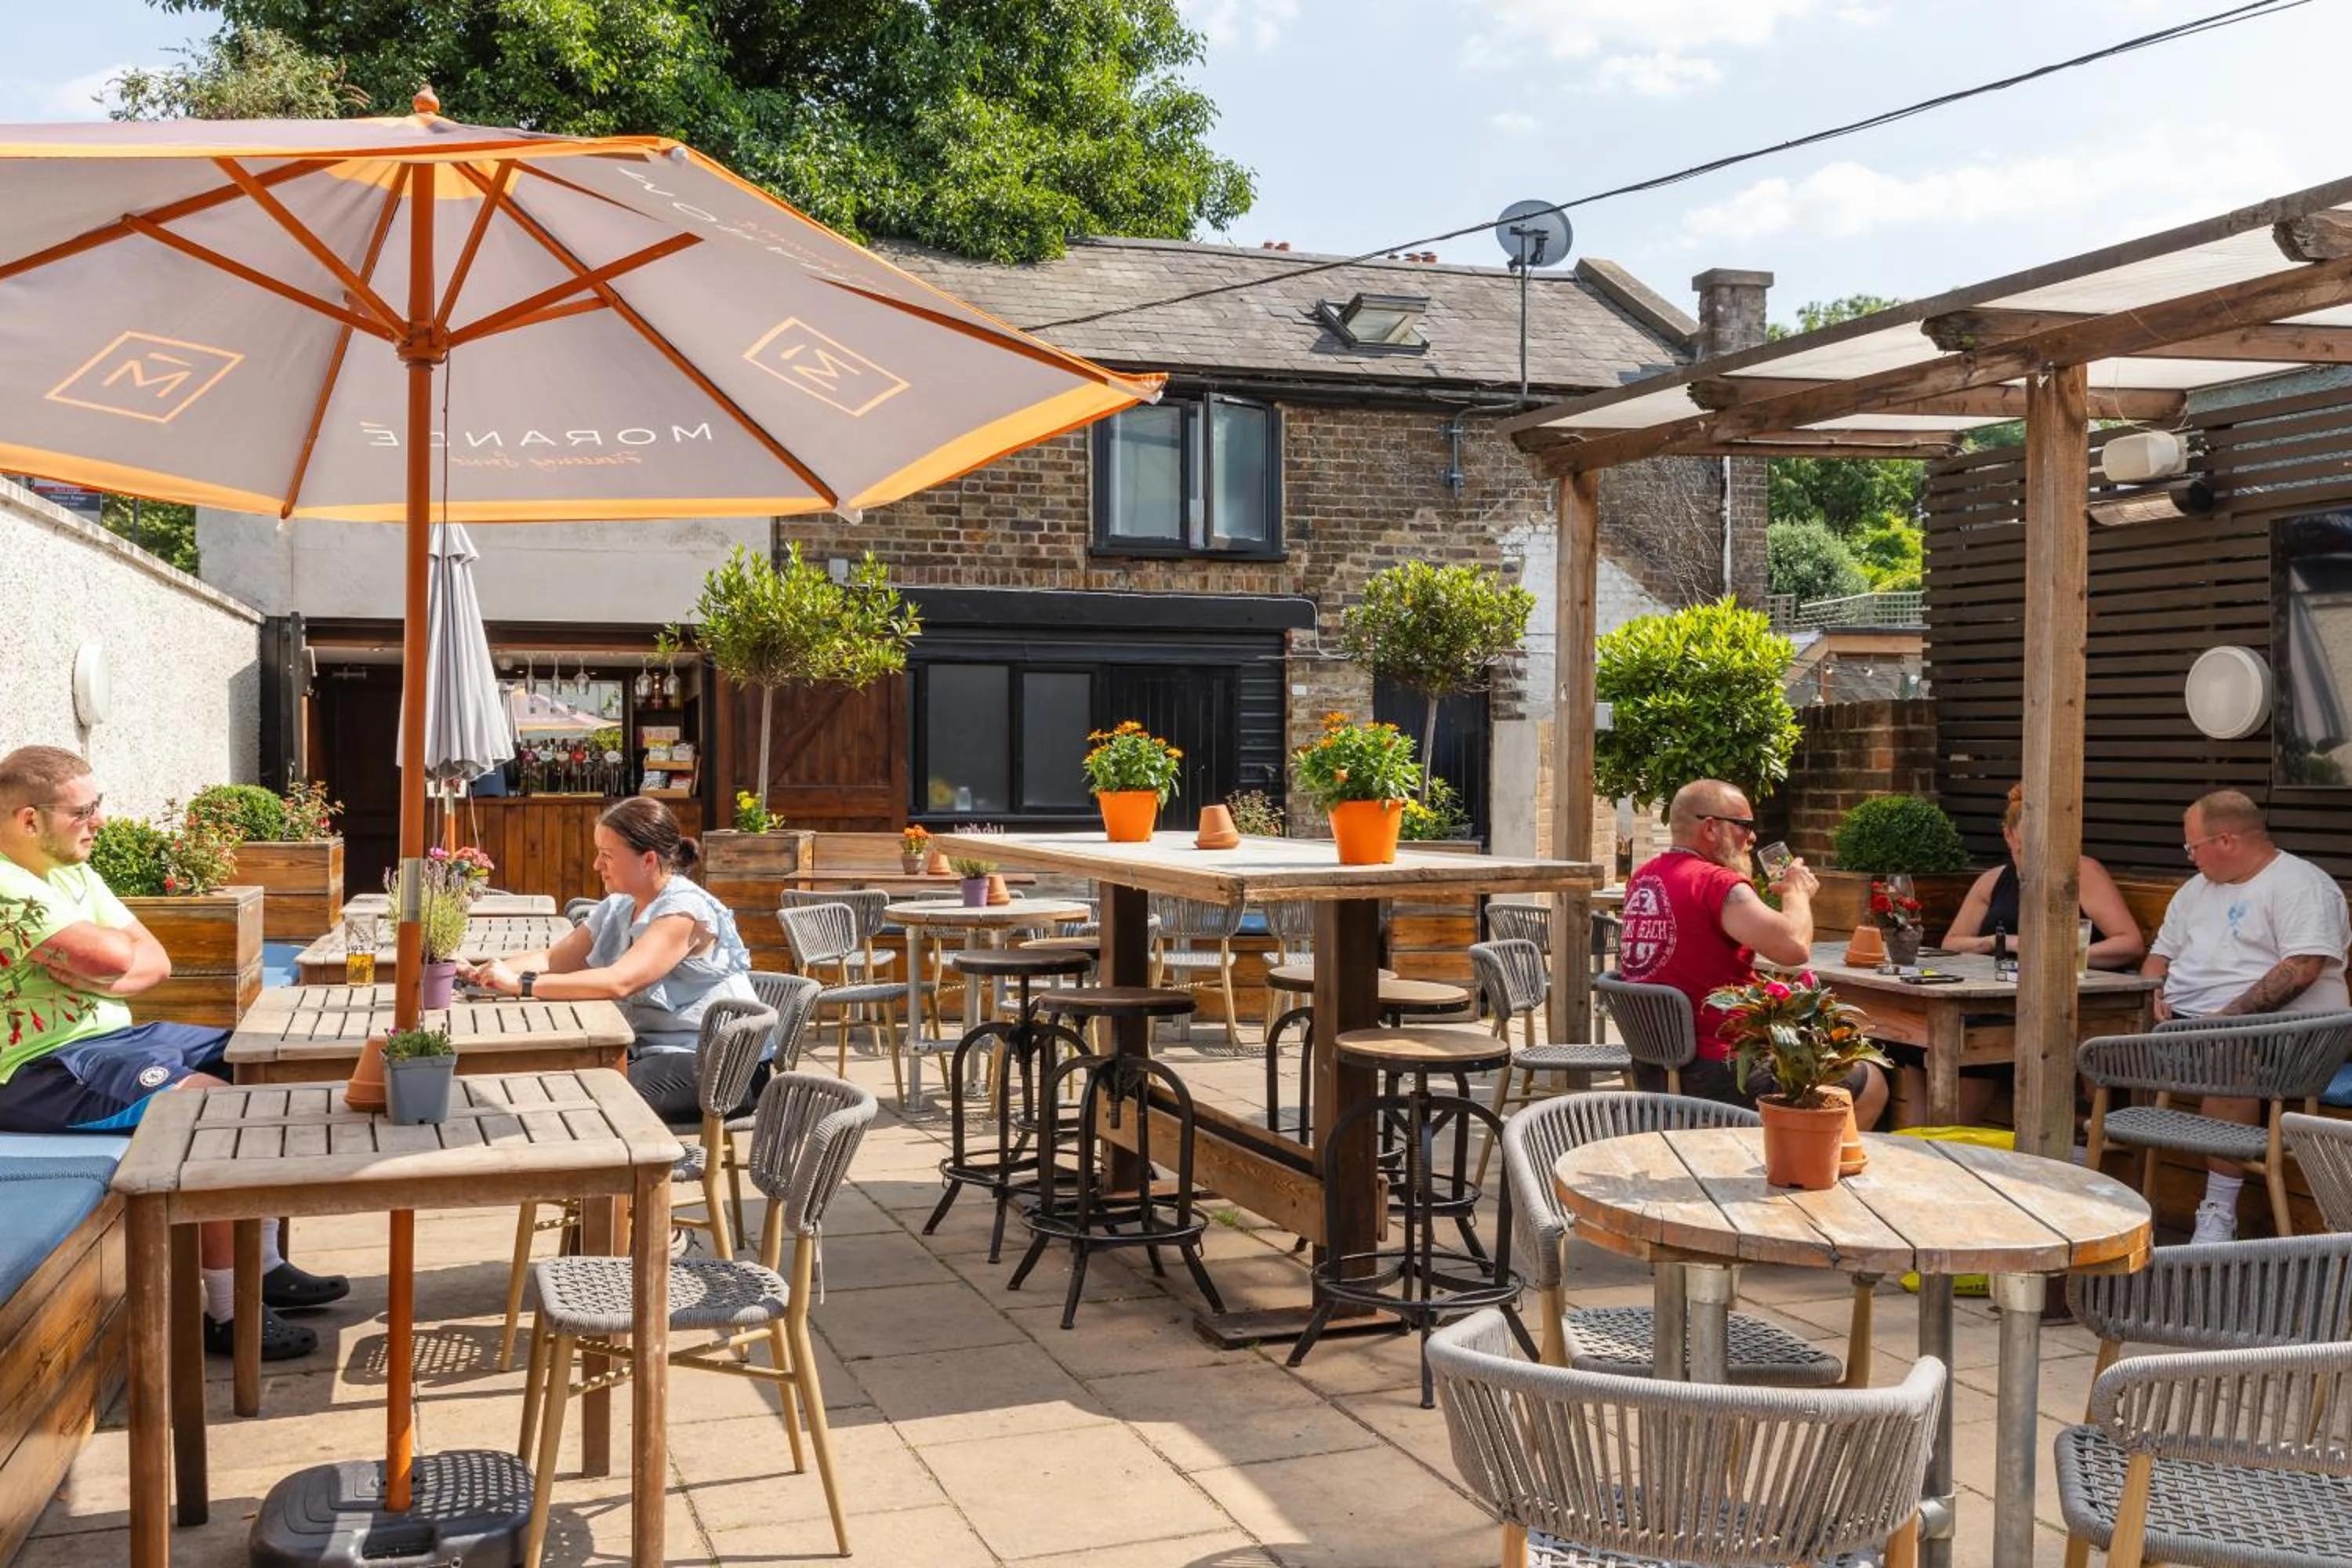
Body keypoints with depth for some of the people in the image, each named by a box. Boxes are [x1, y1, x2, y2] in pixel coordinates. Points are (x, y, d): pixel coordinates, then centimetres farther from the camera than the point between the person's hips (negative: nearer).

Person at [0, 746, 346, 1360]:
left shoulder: (75, 873, 12)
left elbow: (155, 962, 7)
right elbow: (111, 957, -28)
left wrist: (94, 973, -13)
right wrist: (109, 946, -4)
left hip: (112, 1037, 10)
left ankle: (263, 1264, 12)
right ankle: (228, 1313, -18)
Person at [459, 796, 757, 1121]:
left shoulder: (685, 910, -17)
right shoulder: (618, 909, 13)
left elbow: (619, 982, -27)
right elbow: (553, 960, 11)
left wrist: (520, 984, -26)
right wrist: (482, 973, -5)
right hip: (648, 1051, 8)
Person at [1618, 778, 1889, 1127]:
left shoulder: (1641, 879, 9)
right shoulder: (1717, 883, -17)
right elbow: (1796, 948, -25)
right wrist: (1797, 892, -5)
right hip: (1714, 1075, -9)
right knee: (1871, 1085, 6)